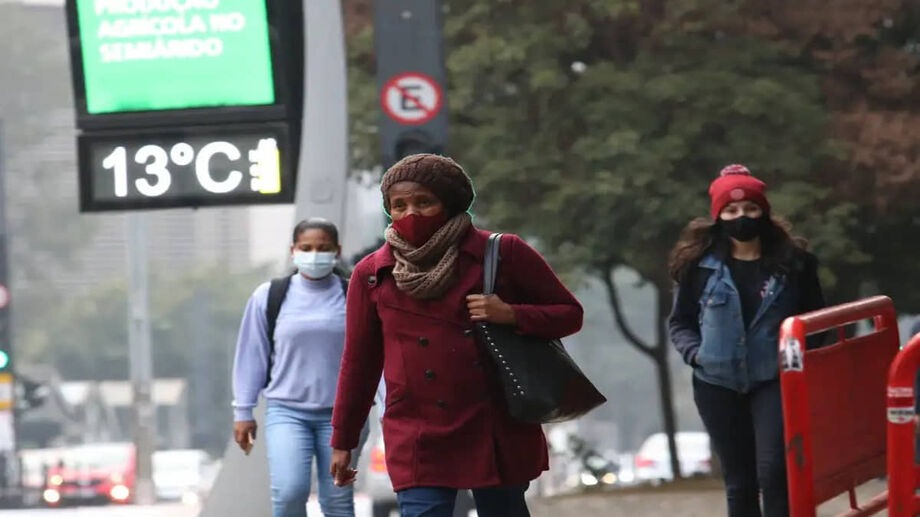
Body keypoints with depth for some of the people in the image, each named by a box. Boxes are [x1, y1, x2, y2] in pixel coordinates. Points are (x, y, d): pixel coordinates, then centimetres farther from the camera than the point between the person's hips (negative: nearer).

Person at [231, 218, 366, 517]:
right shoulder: (269, 296, 0)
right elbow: (252, 356, 6)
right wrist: (243, 411, 6)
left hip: (341, 413, 0)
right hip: (286, 411, 0)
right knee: (289, 492, -17)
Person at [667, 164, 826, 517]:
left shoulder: (792, 261, 0)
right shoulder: (699, 265, -1)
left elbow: (815, 317, 10)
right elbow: (679, 322, 9)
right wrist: (695, 352, -10)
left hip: (775, 381, -1)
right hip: (718, 385, 1)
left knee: (773, 472, -16)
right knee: (739, 482, 8)